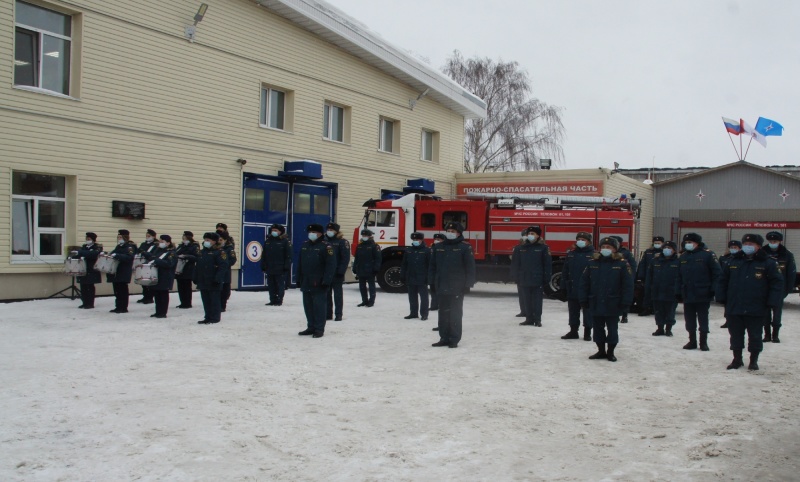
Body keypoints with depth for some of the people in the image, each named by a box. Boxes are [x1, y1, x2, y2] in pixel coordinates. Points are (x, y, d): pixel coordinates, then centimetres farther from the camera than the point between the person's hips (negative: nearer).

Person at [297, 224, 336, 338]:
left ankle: (319, 329, 2)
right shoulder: (304, 246, 15)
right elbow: (300, 264, 19)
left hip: (319, 284, -7)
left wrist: (326, 281, -19)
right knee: (308, 305, 11)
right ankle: (311, 327, 21)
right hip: (306, 283, 7)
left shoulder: (325, 247, -8)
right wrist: (299, 279, 14)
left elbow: (331, 265, -13)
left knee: (319, 306, -4)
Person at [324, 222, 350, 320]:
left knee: (338, 294, 2)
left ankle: (338, 314, 7)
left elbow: (345, 258, -10)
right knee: (326, 294, 9)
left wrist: (341, 271, -16)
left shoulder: (342, 242, -5)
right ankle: (328, 314, 17)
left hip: (337, 273, -5)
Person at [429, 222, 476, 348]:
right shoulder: (438, 248, 9)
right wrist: (432, 282, 7)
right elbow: (432, 266, 12)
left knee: (455, 314, 2)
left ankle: (454, 339, 8)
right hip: (441, 287, 5)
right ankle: (444, 338, 17)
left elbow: (470, 267, -7)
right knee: (443, 313, 9)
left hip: (457, 288, -4)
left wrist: (468, 284, -11)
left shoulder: (465, 247, -4)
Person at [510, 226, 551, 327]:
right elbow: (515, 264, 8)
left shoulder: (543, 248, -4)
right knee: (527, 301, 9)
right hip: (525, 280, 4)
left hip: (538, 280, -4)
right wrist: (516, 277, 5)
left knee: (537, 301, 2)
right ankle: (529, 319, 17)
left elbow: (548, 264, -6)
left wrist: (547, 278, -9)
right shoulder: (521, 248, 6)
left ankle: (537, 320, 9)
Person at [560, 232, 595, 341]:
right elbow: (565, 271, 9)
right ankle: (573, 331, 22)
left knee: (587, 311, 6)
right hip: (572, 289, 4)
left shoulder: (593, 255, -6)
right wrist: (564, 285, 4)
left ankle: (587, 332, 15)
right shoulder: (570, 254, 7)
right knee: (573, 311, 12)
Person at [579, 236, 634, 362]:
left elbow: (628, 285, -8)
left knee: (612, 329, 7)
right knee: (598, 329, 11)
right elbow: (584, 282, 5)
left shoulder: (622, 264, -6)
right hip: (596, 303, 3)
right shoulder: (593, 263, 3)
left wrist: (625, 303, -11)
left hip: (613, 305, -3)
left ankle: (611, 352, 20)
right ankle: (601, 351, 24)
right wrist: (584, 300, 1)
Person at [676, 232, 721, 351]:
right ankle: (692, 341, 20)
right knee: (689, 319, 10)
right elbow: (679, 277, 13)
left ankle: (703, 342, 13)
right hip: (687, 295, 5)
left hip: (702, 295, -5)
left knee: (703, 319, 5)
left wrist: (713, 290, -13)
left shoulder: (708, 254, -7)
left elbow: (716, 273, -8)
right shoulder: (683, 256, 11)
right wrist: (679, 293, 8)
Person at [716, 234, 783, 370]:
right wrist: (722, 298, 5)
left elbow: (777, 283, -5)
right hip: (734, 308, 3)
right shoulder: (733, 262, 7)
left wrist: (772, 302, -10)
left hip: (756, 309, -3)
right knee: (735, 335, 10)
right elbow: (723, 281, 12)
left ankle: (754, 360, 20)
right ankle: (737, 359, 22)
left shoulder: (768, 263, -4)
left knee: (755, 336, 7)